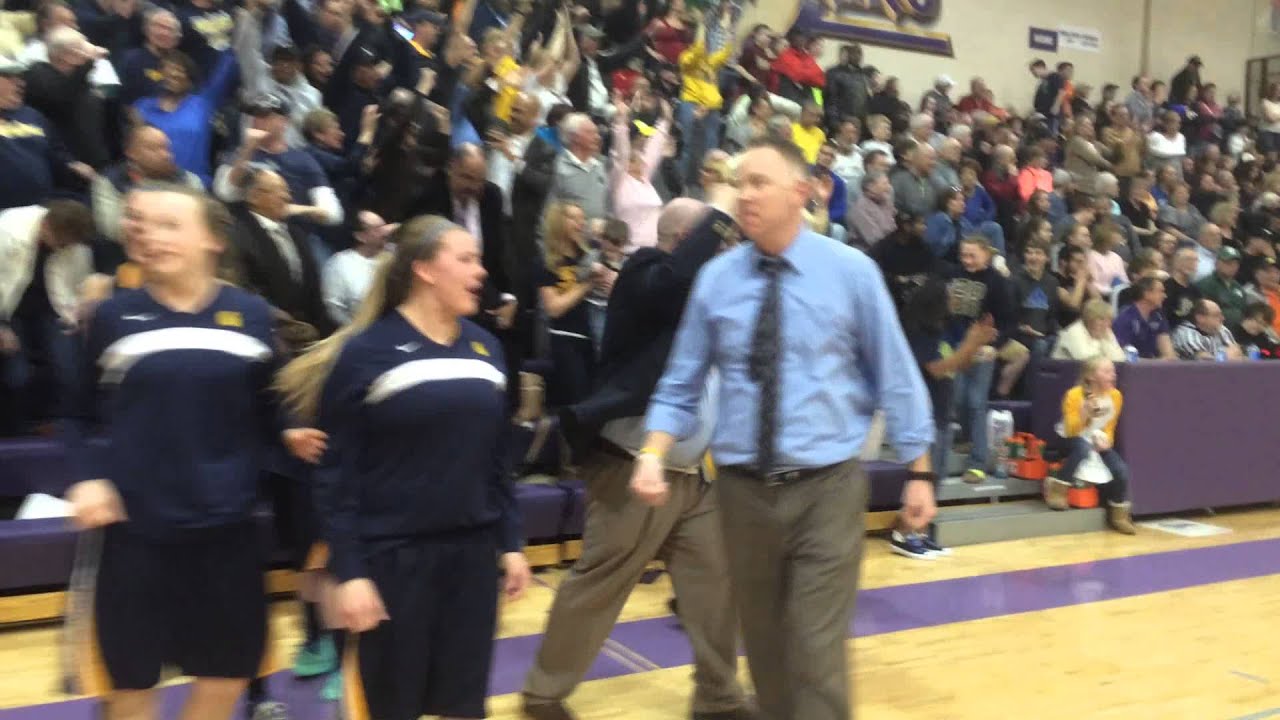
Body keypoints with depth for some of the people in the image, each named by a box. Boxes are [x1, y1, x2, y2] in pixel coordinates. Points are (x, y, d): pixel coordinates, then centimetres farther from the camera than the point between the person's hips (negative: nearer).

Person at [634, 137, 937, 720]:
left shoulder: (851, 271, -3)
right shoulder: (715, 278, 1)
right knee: (764, 645, 17)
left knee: (817, 651, -3)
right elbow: (681, 384, 5)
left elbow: (895, 376, 3)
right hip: (742, 489, 3)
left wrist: (918, 471, 4)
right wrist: (653, 454, -11)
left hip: (826, 487, -2)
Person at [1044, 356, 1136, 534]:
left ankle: (1118, 514, 5)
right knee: (1083, 447, -39)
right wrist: (1086, 412, -31)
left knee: (1121, 470, -17)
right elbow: (1070, 431, -17)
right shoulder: (1074, 395, -17)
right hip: (1074, 443, -5)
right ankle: (1057, 488, -22)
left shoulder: (1115, 396, -3)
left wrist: (1106, 440, -11)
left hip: (1099, 443, 5)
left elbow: (1109, 428, 10)